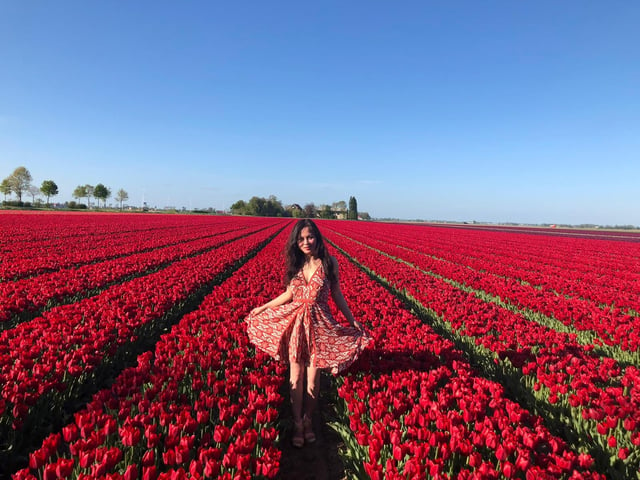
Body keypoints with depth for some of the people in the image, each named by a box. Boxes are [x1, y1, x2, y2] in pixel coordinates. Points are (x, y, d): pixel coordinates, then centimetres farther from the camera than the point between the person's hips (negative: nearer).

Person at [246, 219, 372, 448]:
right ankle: (297, 423, 23)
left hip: (320, 324, -2)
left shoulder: (329, 262, -6)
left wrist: (352, 320, -1)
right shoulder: (294, 263, 1)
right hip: (295, 322, 2)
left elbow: (336, 294, 2)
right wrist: (262, 308, 12)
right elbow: (289, 294, 10)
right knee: (296, 377, 7)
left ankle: (308, 420, 28)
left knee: (312, 378, 6)